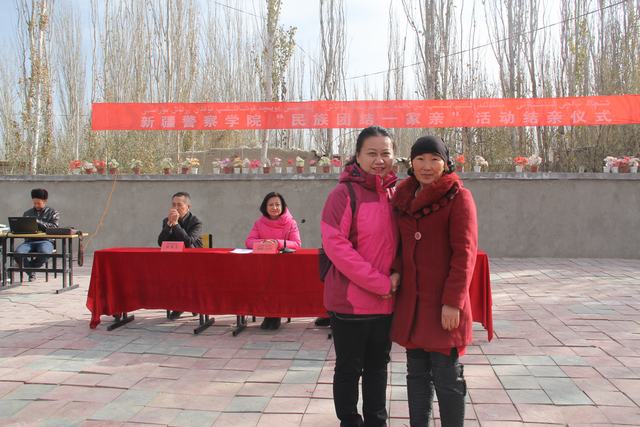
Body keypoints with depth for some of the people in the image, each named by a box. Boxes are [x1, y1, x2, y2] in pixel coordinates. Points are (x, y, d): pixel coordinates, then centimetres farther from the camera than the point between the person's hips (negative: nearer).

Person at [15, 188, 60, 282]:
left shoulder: (53, 213, 13)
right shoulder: (27, 213, 23)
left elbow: (54, 227, -3)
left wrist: (39, 222, -12)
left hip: (45, 240, -3)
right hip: (29, 241, 3)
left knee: (44, 252, -39)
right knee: (18, 252, -31)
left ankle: (27, 266, -6)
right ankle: (31, 273, -6)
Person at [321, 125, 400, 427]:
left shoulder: (394, 194, 7)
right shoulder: (344, 193, -11)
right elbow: (335, 245, -19)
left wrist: (398, 276, -6)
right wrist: (381, 283, -19)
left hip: (385, 302, 6)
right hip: (350, 301, -5)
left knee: (378, 366, 18)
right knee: (349, 369, 10)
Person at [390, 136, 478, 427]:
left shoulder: (458, 197, -6)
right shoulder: (404, 198, 12)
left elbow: (464, 252, -12)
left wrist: (452, 302, -16)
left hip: (443, 305, -5)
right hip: (411, 302, 6)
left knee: (447, 378, 2)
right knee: (417, 374, 14)